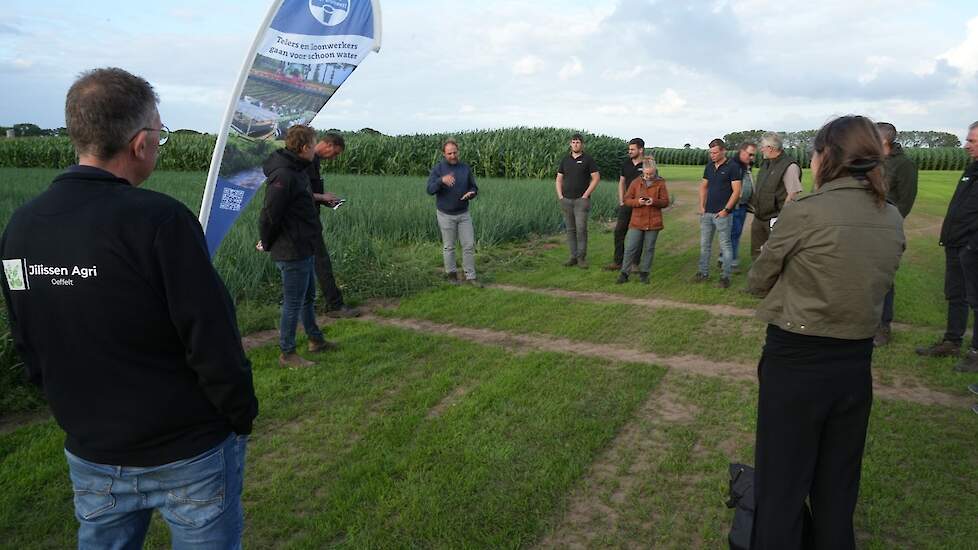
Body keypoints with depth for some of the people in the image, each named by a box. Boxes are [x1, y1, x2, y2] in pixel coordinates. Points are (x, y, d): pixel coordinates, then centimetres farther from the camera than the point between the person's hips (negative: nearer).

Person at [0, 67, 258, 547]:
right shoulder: (159, 221, -23)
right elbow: (213, 342, -21)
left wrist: (85, 413, 18)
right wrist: (242, 417, -6)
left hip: (90, 457, 6)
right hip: (188, 454, -5)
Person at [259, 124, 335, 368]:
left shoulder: (298, 170, 10)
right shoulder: (283, 176, -23)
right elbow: (269, 215, -21)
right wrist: (267, 245, -9)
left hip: (305, 250, 10)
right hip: (292, 252, -10)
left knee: (308, 297, 22)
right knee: (293, 303, 1)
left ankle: (316, 340, 38)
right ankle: (287, 354, 15)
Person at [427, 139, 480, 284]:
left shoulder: (465, 168, 0)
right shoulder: (438, 169, -10)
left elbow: (473, 188, 4)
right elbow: (430, 190, -23)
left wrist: (471, 193, -21)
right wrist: (442, 180, -42)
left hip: (463, 214, 3)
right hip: (446, 215, -3)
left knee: (469, 245, -1)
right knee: (449, 246, 8)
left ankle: (469, 277, 8)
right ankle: (451, 274, 26)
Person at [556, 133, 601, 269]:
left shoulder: (588, 159, 0)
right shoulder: (565, 160, 12)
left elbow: (596, 177, -4)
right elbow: (559, 179, 15)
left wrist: (586, 195, -9)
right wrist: (560, 196, 3)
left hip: (581, 200, -4)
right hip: (566, 200, 4)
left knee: (581, 228, -9)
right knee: (570, 229, 6)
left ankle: (581, 257, -2)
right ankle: (573, 256, 11)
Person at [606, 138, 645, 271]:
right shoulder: (626, 164, 8)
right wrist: (621, 202, 5)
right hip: (626, 204, 4)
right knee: (619, 231, 2)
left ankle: (635, 263, 13)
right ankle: (617, 261, 11)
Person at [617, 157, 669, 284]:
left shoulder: (660, 183, 2)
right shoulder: (636, 182, 4)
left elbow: (665, 202, 1)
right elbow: (627, 199, 3)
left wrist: (654, 202, -19)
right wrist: (637, 202, -16)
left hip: (653, 222, 0)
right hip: (637, 222, 0)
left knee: (649, 248, 7)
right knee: (630, 248, -1)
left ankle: (644, 273, 19)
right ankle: (624, 273, 7)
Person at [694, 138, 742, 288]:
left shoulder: (733, 167, -8)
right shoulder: (709, 166, 11)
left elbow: (736, 191, -11)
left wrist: (726, 210, -15)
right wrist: (701, 206, 7)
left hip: (722, 213, -6)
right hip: (707, 212, 7)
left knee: (725, 245, 0)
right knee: (704, 244, 12)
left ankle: (726, 276, 6)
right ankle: (703, 272, 21)